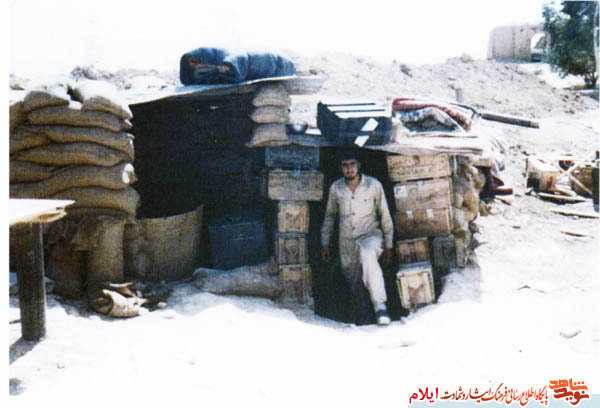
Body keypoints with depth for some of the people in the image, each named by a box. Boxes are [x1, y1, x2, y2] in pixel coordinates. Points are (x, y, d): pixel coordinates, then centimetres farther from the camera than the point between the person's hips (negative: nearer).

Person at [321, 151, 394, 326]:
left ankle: (380, 306, -37)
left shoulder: (373, 185, -4)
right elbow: (329, 216, 15)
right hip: (347, 241, 4)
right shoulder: (335, 188, 2)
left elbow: (385, 215, 3)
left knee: (368, 255, -36)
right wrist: (325, 243, 14)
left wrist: (388, 246, 3)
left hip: (371, 235, -3)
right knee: (352, 283, 6)